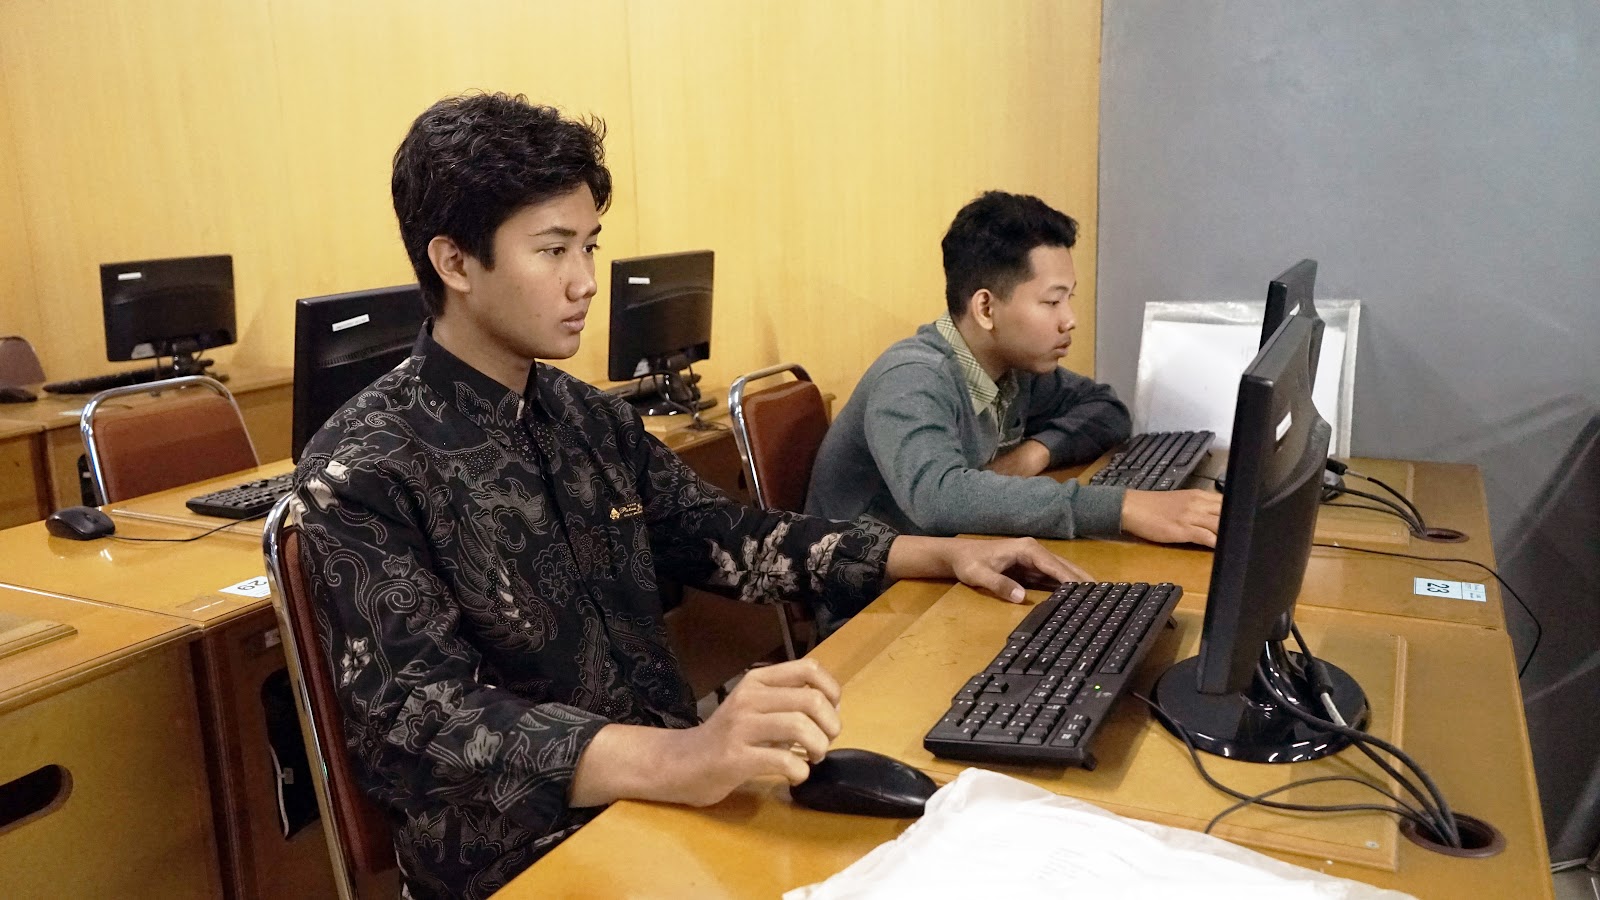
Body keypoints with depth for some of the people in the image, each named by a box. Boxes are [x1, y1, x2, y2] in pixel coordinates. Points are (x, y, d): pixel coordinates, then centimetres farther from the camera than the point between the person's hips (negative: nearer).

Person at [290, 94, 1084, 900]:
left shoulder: (591, 418, 6)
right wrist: (673, 761, -38)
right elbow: (417, 721, -23)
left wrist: (941, 555, 6)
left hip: (668, 792, 6)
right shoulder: (364, 470, -14)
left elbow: (725, 539, 13)